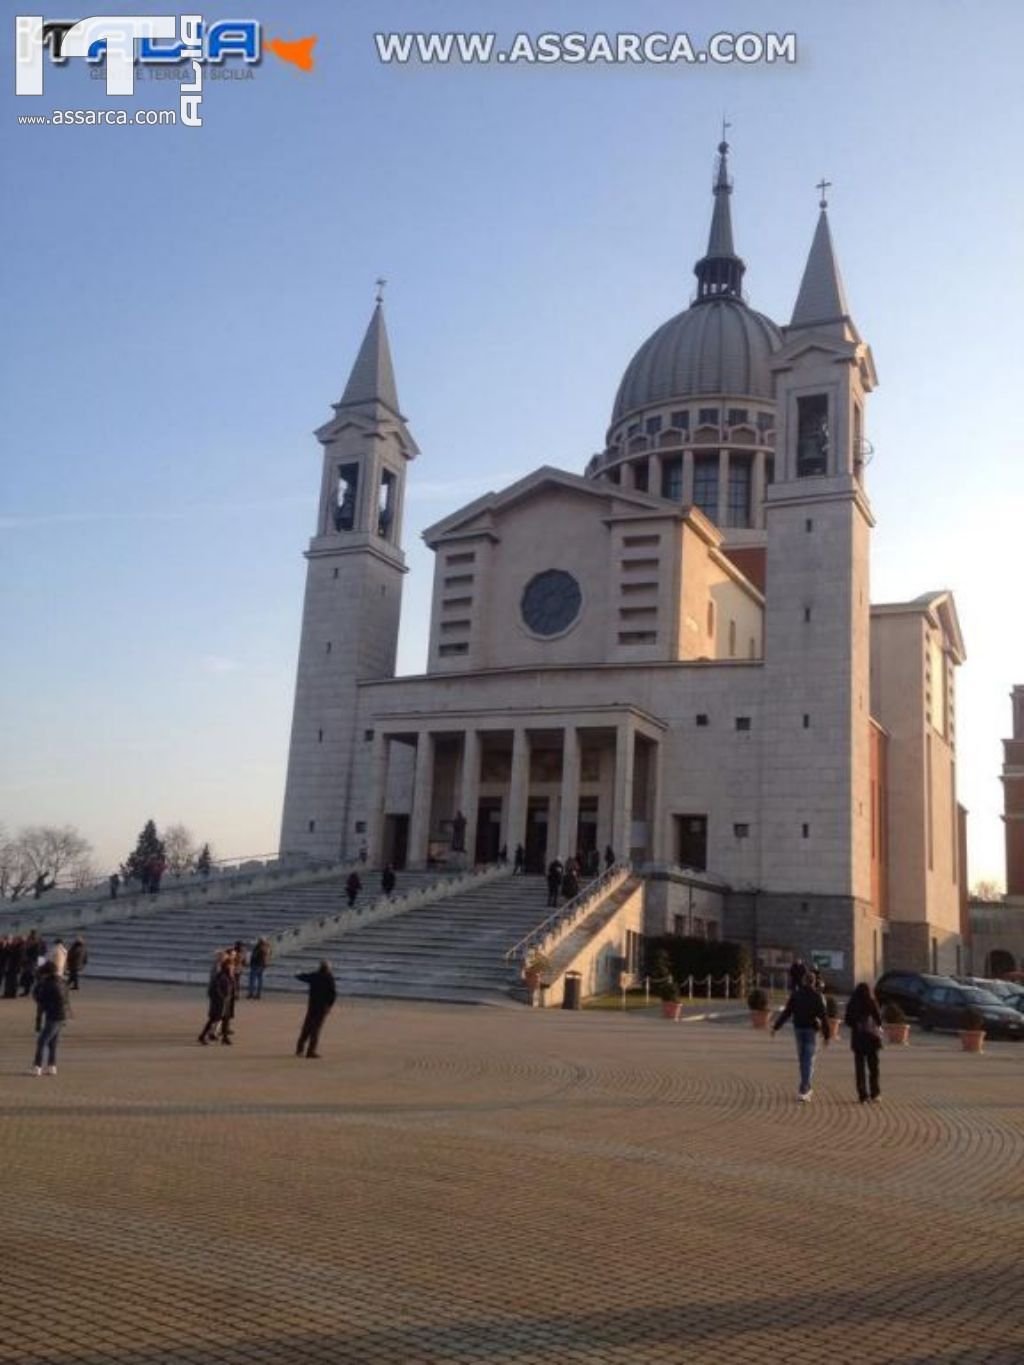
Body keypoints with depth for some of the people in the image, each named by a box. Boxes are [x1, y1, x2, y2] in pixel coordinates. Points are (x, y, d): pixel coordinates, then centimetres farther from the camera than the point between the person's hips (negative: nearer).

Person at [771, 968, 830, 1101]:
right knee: (808, 1060, -2)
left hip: (798, 1028, 3)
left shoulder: (795, 994, -1)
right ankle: (804, 1090, -10)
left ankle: (807, 1088, 23)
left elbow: (787, 1012, -3)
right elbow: (823, 1016, -8)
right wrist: (826, 1035, -2)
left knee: (802, 1059, 15)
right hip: (812, 1030, -3)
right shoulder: (817, 996, -7)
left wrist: (776, 1027, 3)